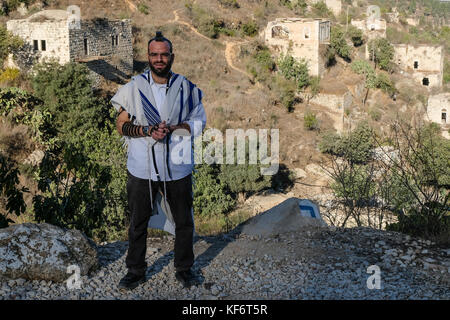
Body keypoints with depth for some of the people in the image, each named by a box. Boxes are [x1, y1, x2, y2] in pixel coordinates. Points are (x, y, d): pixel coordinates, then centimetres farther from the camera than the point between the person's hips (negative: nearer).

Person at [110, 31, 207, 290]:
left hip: (177, 168, 1)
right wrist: (147, 131, -17)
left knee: (184, 221, 12)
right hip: (142, 169, 0)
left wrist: (173, 128, -15)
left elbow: (200, 122, 2)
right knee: (138, 222, 10)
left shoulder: (186, 87, 0)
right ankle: (136, 271, 27)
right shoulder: (134, 87, -1)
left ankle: (184, 268, 31)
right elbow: (122, 126, 1)